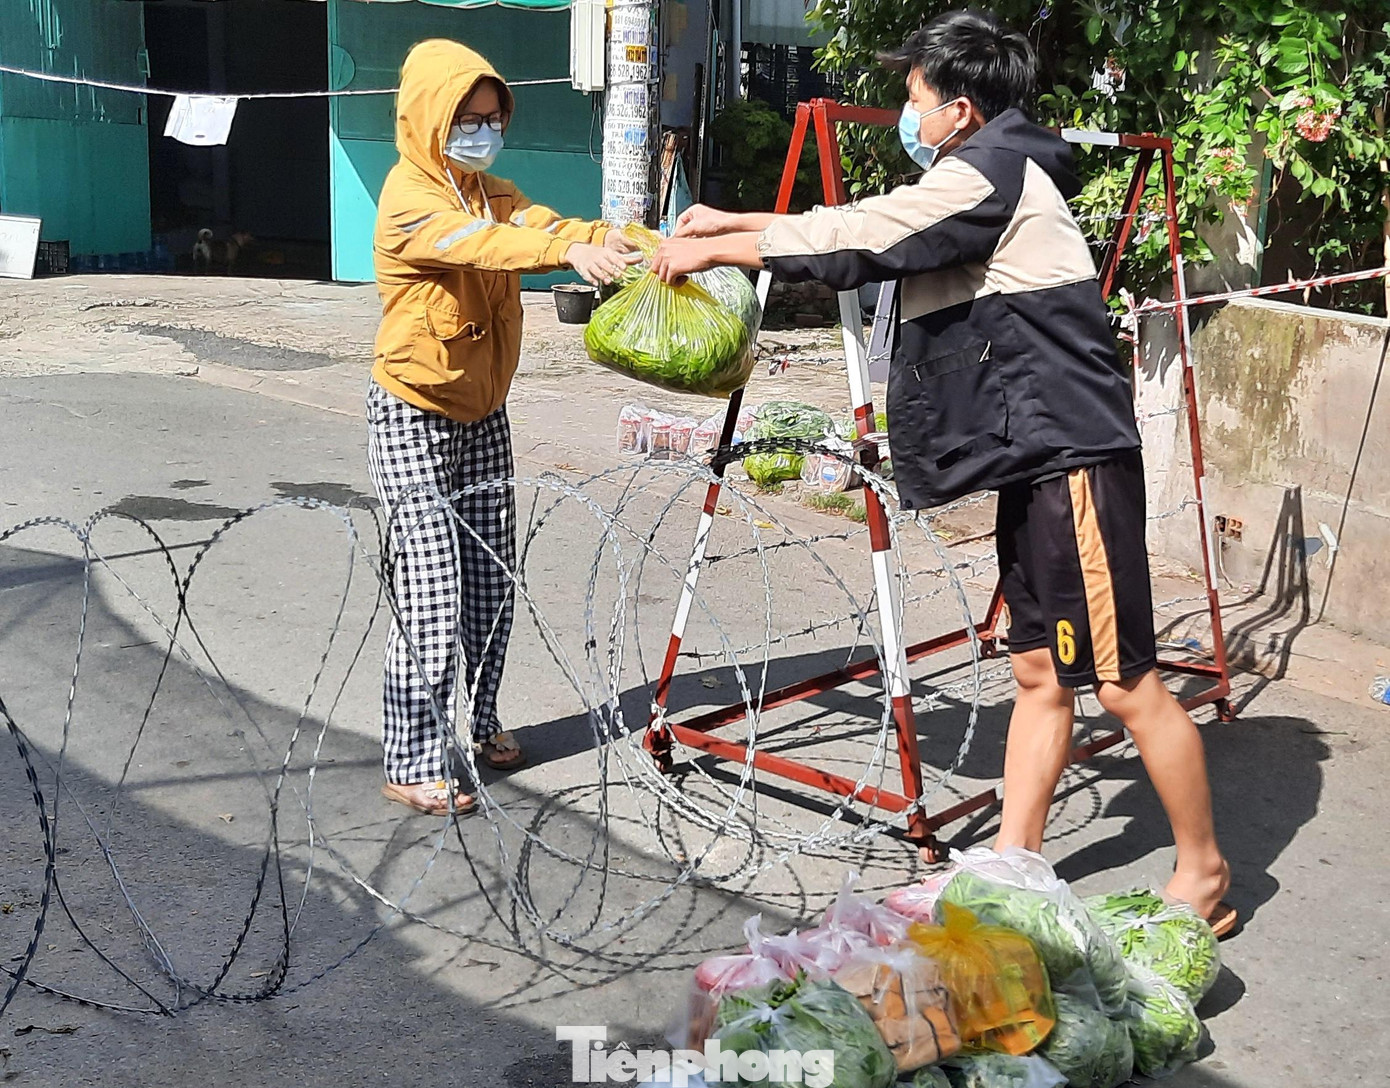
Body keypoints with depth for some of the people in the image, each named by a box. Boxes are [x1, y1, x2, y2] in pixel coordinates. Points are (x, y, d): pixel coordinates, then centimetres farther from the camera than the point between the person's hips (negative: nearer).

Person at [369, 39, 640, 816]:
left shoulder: (492, 190, 8)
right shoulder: (409, 199, -15)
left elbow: (538, 224, -11)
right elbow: (478, 244, -35)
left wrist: (613, 241, -33)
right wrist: (569, 252, -53)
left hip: (484, 414, 7)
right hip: (417, 418, -7)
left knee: (494, 582, 11)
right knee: (432, 597, -10)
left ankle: (480, 722, 29)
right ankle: (415, 767, -2)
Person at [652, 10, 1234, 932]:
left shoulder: (990, 172, -12)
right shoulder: (998, 175, 19)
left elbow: (852, 244, -12)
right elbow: (868, 228, 24)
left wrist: (714, 251, -1)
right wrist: (737, 222, 22)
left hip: (1072, 456, -10)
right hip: (1036, 456, 11)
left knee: (1124, 680, -3)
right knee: (1039, 670, 13)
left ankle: (1205, 876, 11)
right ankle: (1015, 858, 20)